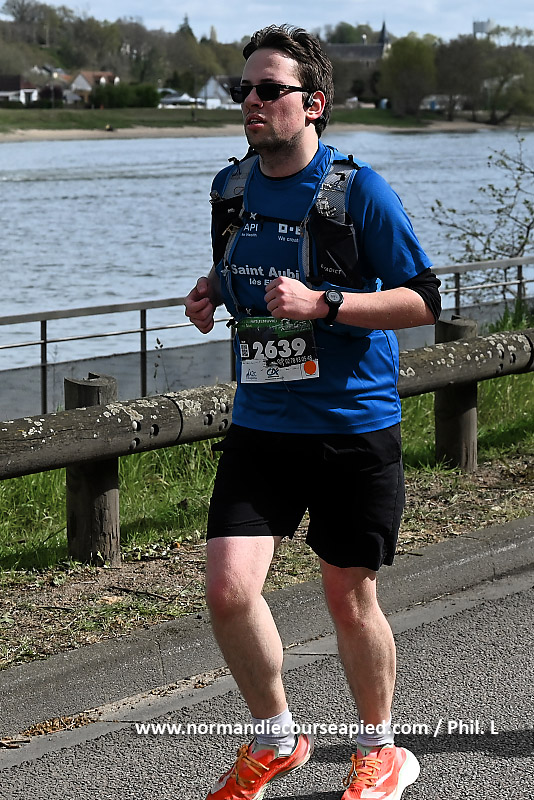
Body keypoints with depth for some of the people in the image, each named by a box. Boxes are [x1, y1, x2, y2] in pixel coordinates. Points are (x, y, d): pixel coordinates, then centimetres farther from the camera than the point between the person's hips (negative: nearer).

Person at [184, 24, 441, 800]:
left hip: (353, 427, -4)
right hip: (260, 424, 4)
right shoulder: (231, 189, 6)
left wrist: (320, 304, -21)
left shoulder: (359, 190, -11)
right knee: (229, 587, -10)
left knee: (350, 600, 7)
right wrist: (212, 293, 3)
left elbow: (423, 301, -10)